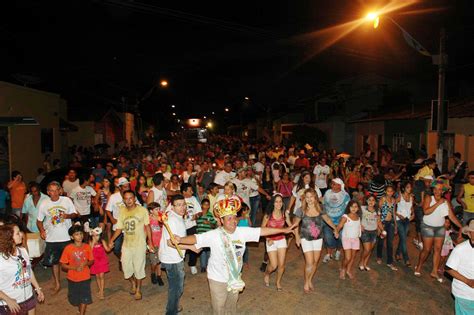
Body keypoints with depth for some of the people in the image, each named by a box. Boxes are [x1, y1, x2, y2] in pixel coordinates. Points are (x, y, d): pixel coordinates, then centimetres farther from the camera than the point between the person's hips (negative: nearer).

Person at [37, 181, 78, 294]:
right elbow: (39, 220, 5)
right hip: (52, 238, 1)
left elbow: (75, 214, 2)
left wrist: (68, 215, -20)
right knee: (54, 262, 13)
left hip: (67, 237, -1)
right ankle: (57, 284, 30)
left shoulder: (67, 200, -7)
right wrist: (42, 230, -12)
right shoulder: (44, 204, -4)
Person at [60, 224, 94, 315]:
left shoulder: (87, 247, -9)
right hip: (73, 278, 0)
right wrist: (74, 267, -23)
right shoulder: (68, 248, -14)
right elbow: (63, 265, -9)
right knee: (75, 298, 18)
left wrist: (86, 263, -20)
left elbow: (91, 261, 1)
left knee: (84, 298, 3)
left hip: (85, 277, 0)